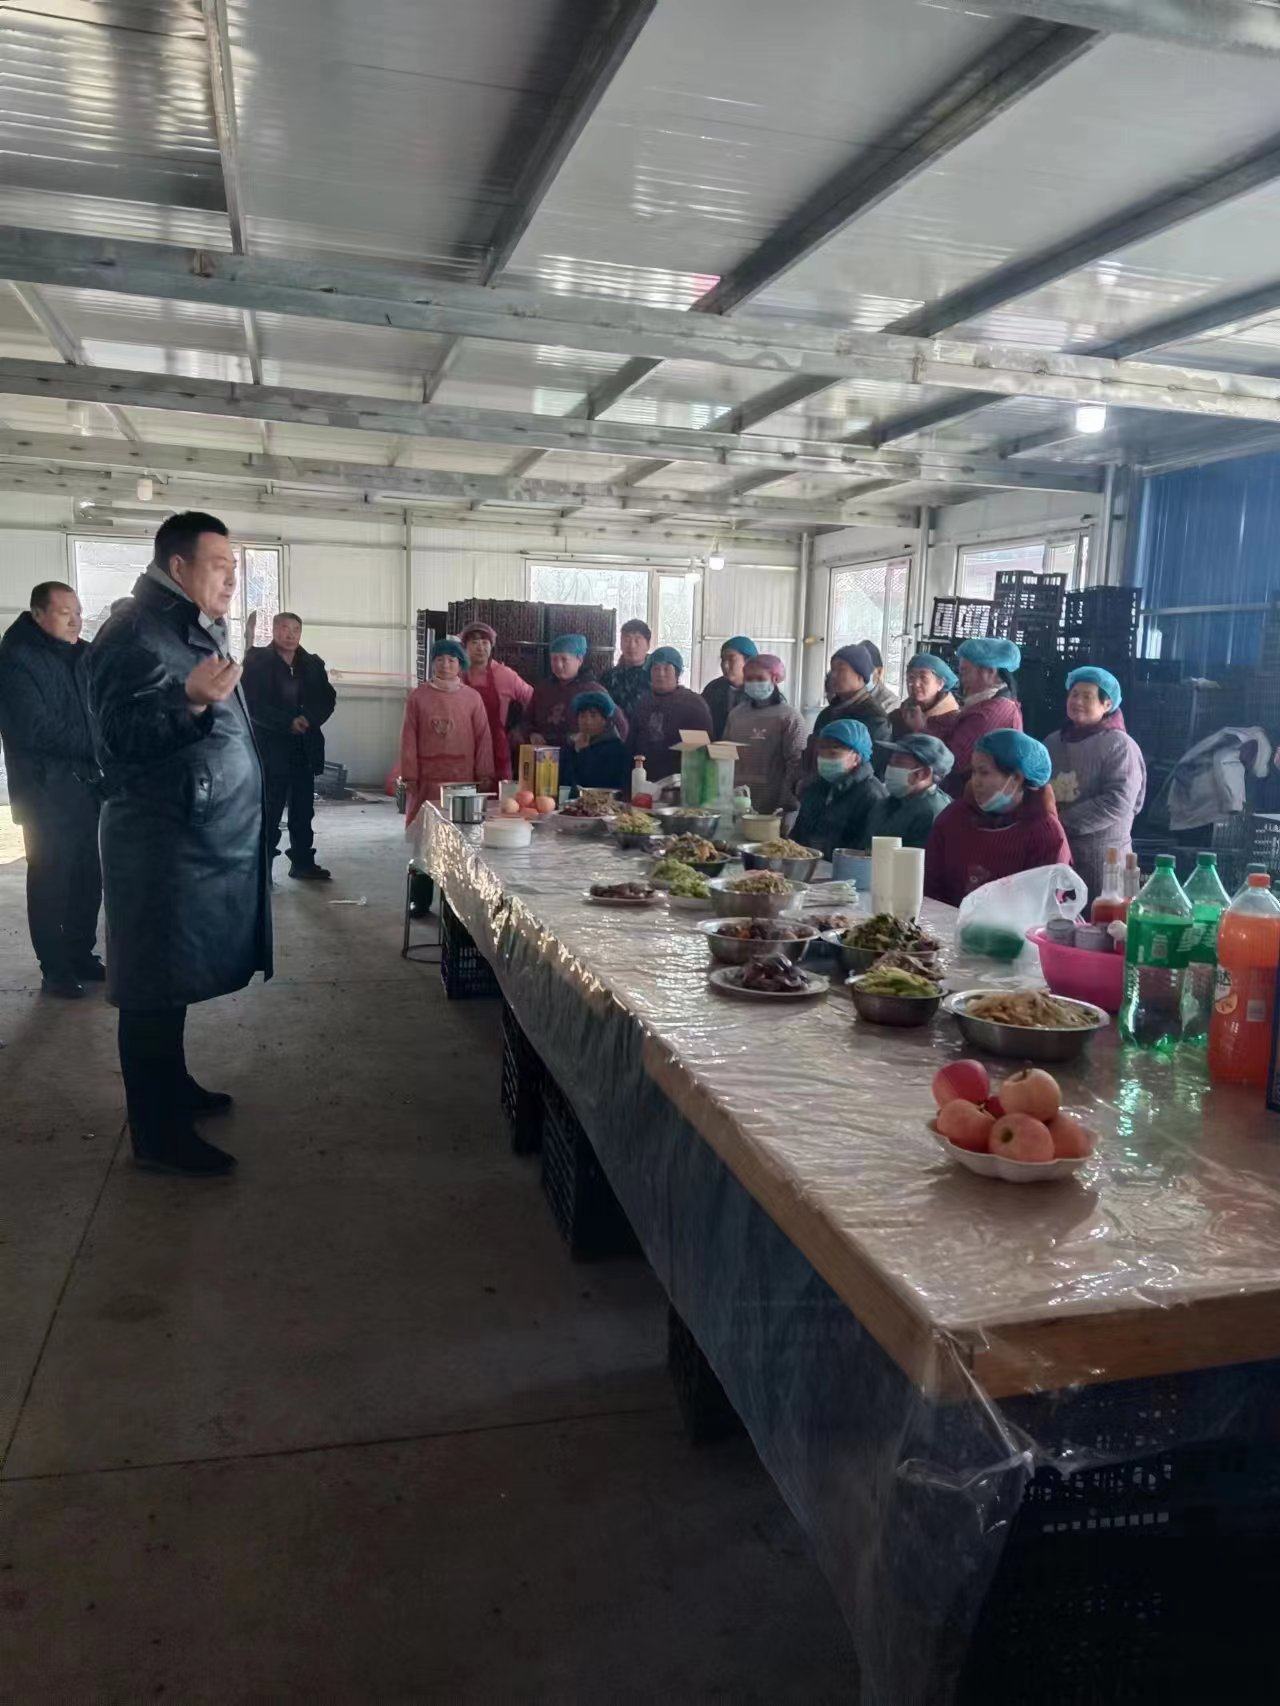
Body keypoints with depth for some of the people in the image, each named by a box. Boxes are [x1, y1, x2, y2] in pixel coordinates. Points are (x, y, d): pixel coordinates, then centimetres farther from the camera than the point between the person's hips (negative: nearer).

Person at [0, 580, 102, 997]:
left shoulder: (82, 656, 12)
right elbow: (36, 729, -15)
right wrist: (93, 745, -11)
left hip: (87, 784, 6)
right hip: (46, 789, -6)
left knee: (88, 876, 10)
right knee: (51, 879, 1)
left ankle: (81, 955, 23)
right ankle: (54, 968, 11)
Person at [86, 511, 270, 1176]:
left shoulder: (199, 630, 17)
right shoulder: (133, 633, -13)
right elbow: (120, 734, -21)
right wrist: (189, 700, -34)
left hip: (206, 837, 10)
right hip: (162, 844, -10)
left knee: (174, 976, 18)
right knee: (155, 987, -3)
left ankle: (172, 1085, 31)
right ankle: (156, 1134, 4)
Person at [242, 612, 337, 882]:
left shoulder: (312, 665, 10)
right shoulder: (257, 661, -2)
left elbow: (328, 699, 7)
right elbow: (252, 705, -9)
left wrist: (309, 719, -12)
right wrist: (288, 723, -17)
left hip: (304, 748, 4)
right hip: (270, 747, -4)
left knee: (303, 810, 10)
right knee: (268, 811, -2)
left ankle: (303, 862, 20)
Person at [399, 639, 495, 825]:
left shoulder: (472, 697, 4)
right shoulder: (418, 696, 4)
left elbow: (483, 738, 5)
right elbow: (409, 739, 4)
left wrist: (485, 775, 0)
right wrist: (410, 776, 0)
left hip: (463, 777, 0)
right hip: (427, 778, 0)